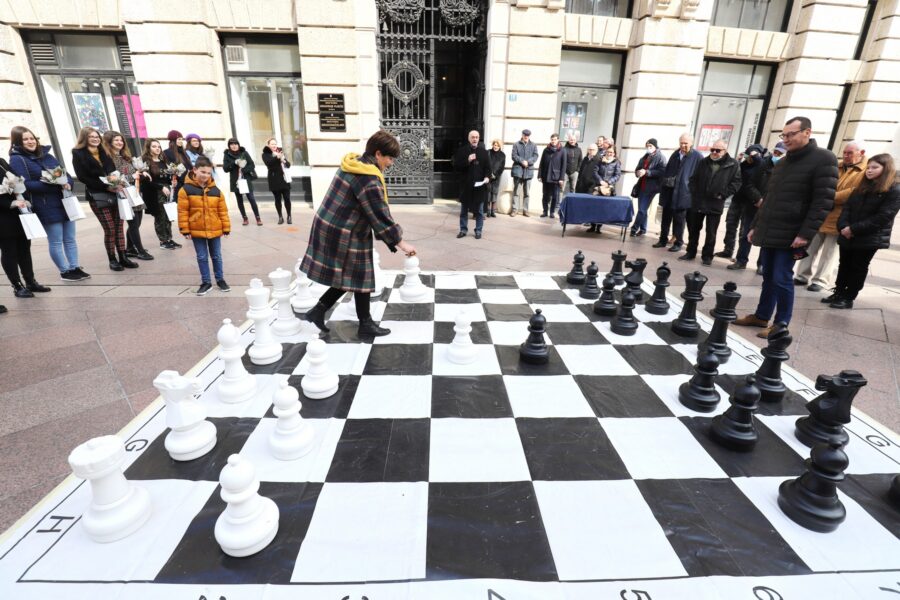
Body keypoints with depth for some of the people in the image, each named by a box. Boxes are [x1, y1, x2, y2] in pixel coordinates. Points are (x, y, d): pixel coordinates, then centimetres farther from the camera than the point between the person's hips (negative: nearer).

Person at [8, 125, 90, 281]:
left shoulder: (46, 155, 14)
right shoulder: (17, 160, -5)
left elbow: (65, 173, 13)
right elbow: (25, 184, -15)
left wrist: (67, 183, -10)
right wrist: (53, 184, -23)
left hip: (65, 202, 6)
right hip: (46, 207, -6)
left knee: (70, 238, 9)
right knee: (55, 241, 1)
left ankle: (75, 267, 17)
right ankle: (65, 271, 9)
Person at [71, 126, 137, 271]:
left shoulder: (104, 153, 16)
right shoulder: (78, 154, -1)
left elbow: (113, 171, 15)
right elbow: (82, 177, -9)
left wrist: (118, 184, -7)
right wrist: (106, 187, -16)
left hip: (114, 193, 5)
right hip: (97, 196, -5)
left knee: (119, 227, 3)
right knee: (110, 229, -5)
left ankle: (123, 257, 8)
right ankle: (112, 260, 7)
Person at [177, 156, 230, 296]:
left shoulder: (216, 190, -1)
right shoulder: (186, 189, -8)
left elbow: (223, 211, 3)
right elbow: (182, 211, -6)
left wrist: (226, 228, 2)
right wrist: (185, 230, -8)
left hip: (215, 230, 2)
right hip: (197, 231, -2)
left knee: (216, 256, 13)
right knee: (202, 257, 7)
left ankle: (220, 279, 26)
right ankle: (206, 282, 16)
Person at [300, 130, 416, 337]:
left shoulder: (353, 164, 8)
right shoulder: (368, 180, -22)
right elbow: (380, 216, -20)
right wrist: (400, 242, -11)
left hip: (331, 228, 9)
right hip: (344, 235, -9)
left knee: (350, 277, 17)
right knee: (361, 277, 5)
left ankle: (318, 310, 20)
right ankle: (366, 324, 18)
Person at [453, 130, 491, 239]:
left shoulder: (484, 152, 6)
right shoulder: (461, 150, 3)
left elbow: (488, 167, 5)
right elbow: (456, 165, -3)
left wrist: (487, 177, -13)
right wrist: (467, 161, -15)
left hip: (479, 185, 0)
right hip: (465, 185, 0)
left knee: (479, 210, 6)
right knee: (464, 210, 9)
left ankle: (478, 231, 15)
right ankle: (463, 230, 20)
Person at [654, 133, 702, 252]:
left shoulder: (697, 157, -5)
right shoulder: (675, 154, 11)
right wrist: (665, 182, 6)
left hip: (682, 194, -5)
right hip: (669, 191, 5)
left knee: (679, 220, 2)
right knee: (666, 218, 10)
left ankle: (678, 243, 12)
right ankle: (663, 240, 20)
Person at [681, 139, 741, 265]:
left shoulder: (733, 165, -1)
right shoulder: (704, 162, 9)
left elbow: (736, 182, -3)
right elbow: (694, 179, 10)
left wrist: (723, 195, -11)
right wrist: (694, 193, -2)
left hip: (716, 204, -3)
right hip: (698, 202, 3)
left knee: (711, 233, 4)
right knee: (693, 229, 10)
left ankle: (707, 256, 14)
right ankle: (690, 252, 21)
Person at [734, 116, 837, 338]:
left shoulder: (823, 159, -6)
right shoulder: (781, 163, 16)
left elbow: (823, 201, -13)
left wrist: (806, 234, -19)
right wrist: (755, 226, 17)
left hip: (790, 235, -6)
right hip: (768, 232, 6)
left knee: (781, 280, -5)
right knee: (768, 277, 12)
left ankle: (781, 325, 6)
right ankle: (761, 316, 21)